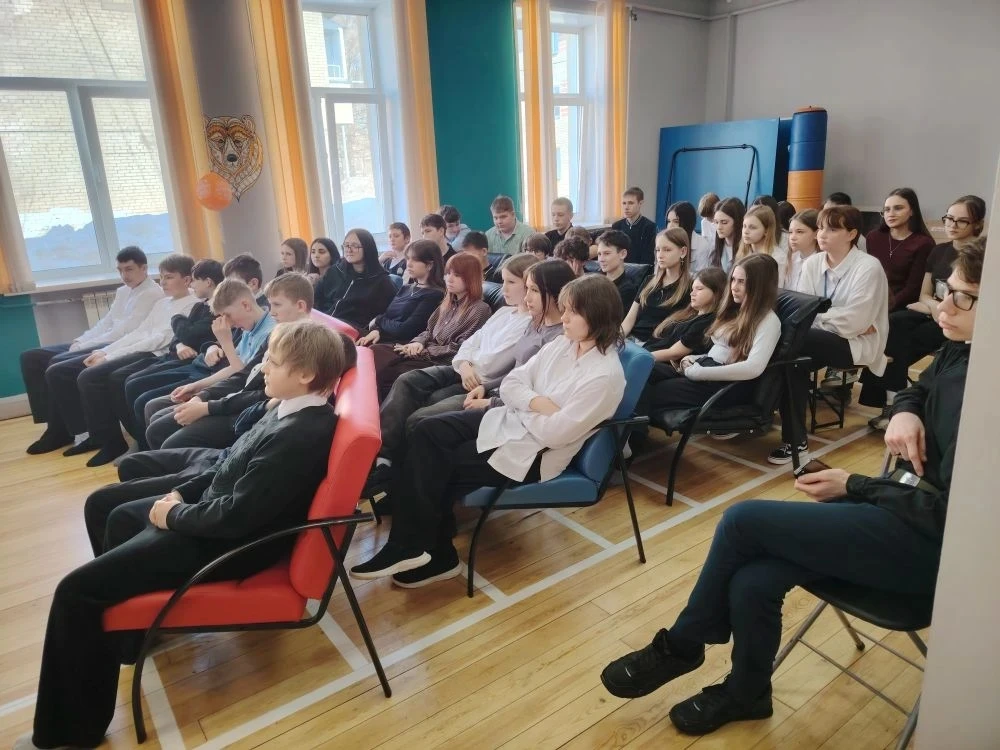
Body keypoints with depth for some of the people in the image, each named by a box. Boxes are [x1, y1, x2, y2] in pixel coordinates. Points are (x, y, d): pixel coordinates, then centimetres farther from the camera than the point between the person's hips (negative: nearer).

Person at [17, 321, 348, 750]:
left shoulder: (301, 437, -32)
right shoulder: (297, 411, -1)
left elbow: (235, 516, -29)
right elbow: (235, 467, 13)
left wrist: (172, 515, -12)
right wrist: (183, 493, 5)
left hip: (228, 543, -10)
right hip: (220, 512, 10)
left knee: (76, 591, -6)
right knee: (123, 517, 29)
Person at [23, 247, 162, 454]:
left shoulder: (152, 293, -8)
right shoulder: (123, 291, 23)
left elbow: (125, 331, -16)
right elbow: (105, 322, 21)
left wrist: (83, 346, -16)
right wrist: (80, 340, 1)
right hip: (100, 343, 10)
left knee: (58, 363, -26)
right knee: (31, 357, 0)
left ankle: (65, 428, -10)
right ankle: (55, 424, -3)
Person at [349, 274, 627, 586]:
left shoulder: (605, 376, -21)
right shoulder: (563, 343, 4)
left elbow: (555, 433, -25)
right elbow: (510, 384, 4)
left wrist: (523, 408, -8)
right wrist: (537, 403, -16)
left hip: (533, 452, -8)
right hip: (507, 420, 8)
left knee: (440, 466, -11)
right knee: (428, 431, -10)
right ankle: (412, 547, -6)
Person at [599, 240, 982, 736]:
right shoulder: (958, 352, 2)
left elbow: (944, 507, -23)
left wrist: (850, 486, -12)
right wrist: (904, 415, -2)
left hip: (927, 540, -7)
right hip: (906, 509, 7)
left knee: (743, 520, -16)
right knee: (751, 582, -11)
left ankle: (681, 645, 6)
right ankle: (745, 693, 16)